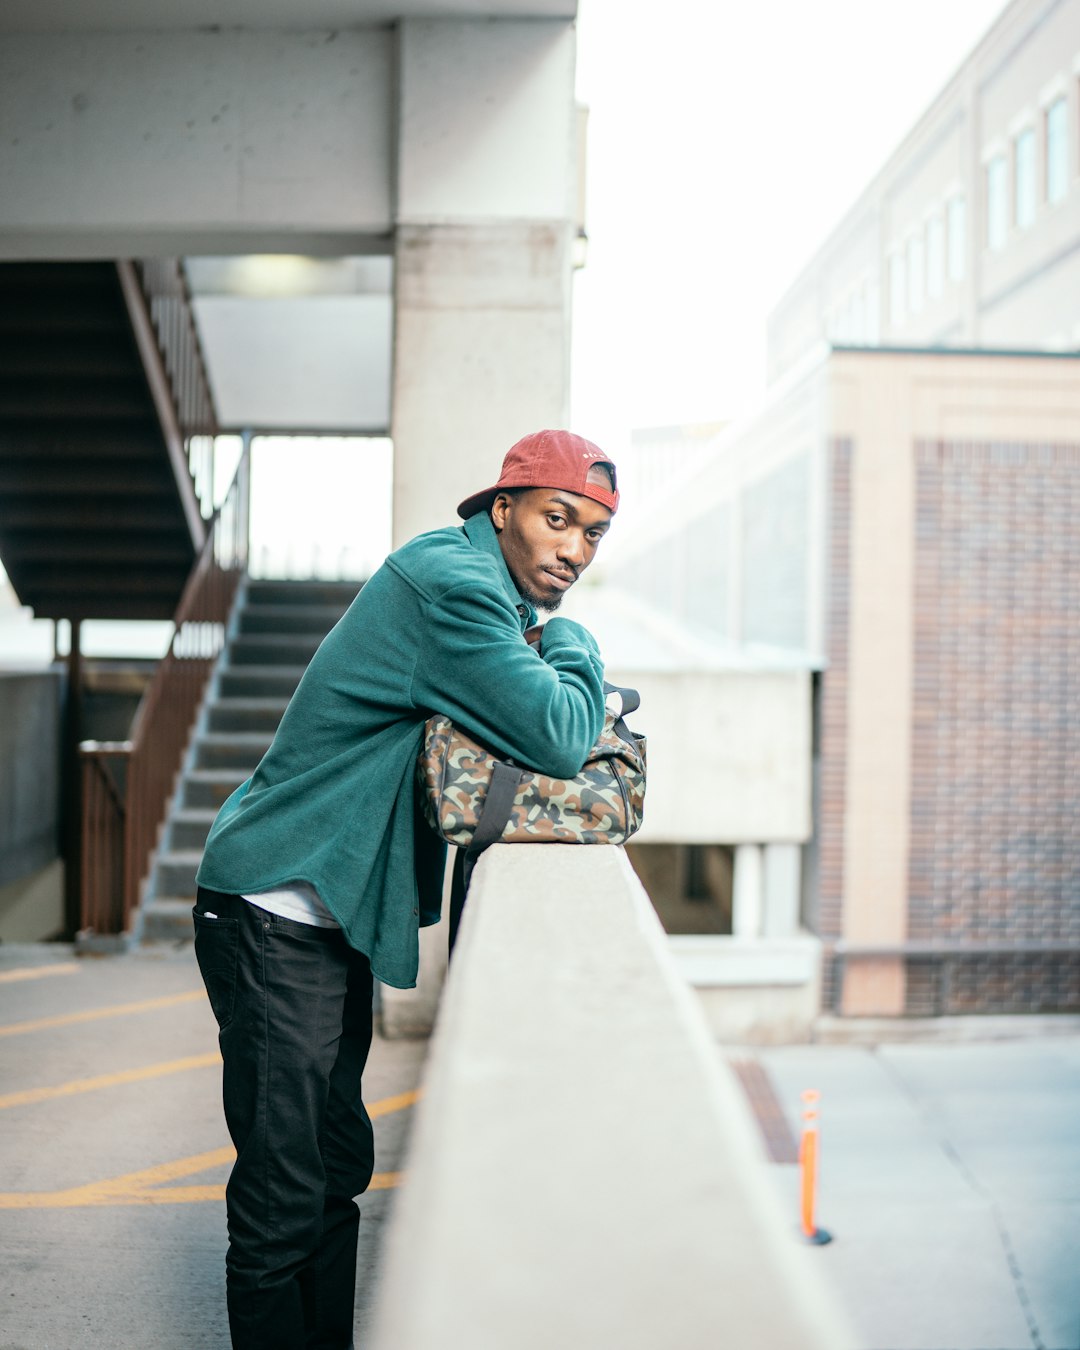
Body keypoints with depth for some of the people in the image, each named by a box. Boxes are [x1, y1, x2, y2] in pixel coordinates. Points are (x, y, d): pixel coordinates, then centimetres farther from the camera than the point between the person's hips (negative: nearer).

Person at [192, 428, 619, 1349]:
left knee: (337, 1171, 17)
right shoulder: (454, 583, -19)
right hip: (277, 916, -11)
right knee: (284, 1196, -7)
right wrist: (573, 646, -5)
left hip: (330, 916, 11)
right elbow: (558, 739, -24)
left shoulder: (480, 586, 13)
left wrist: (569, 686, 1)